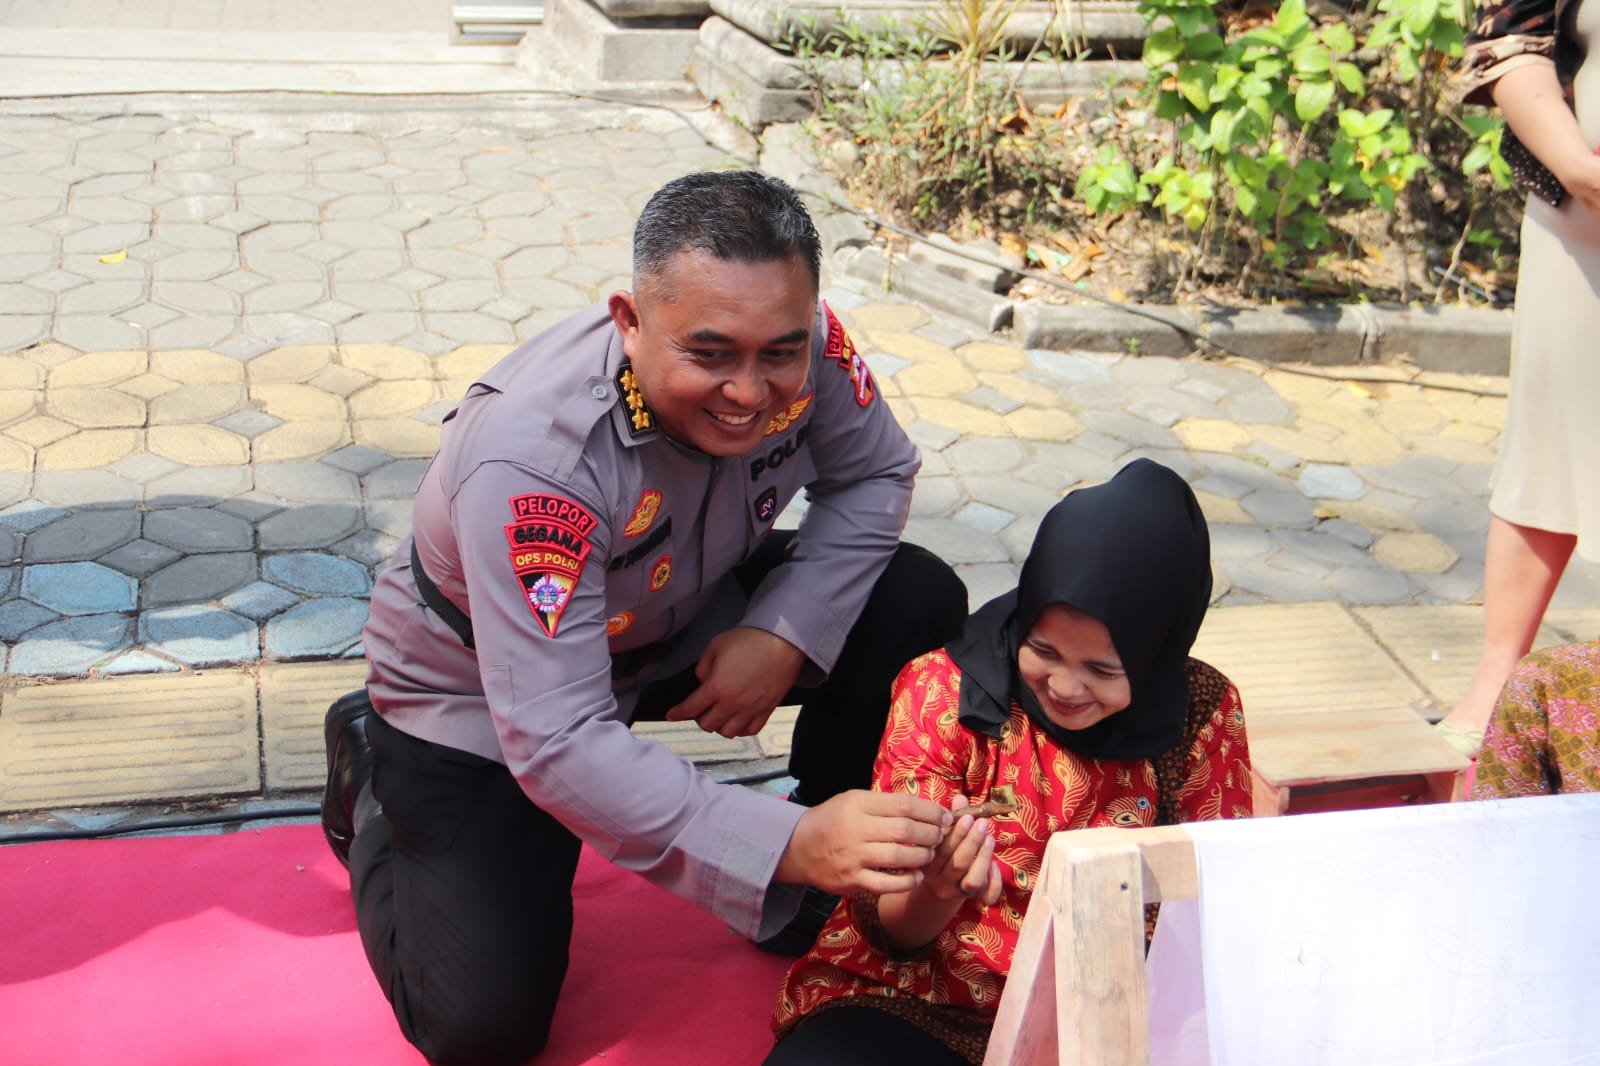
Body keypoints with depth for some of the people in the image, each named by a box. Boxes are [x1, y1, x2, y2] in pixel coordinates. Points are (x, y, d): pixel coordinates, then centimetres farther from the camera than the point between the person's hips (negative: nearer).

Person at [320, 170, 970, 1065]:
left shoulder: (801, 346, -25)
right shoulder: (532, 461, -40)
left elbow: (874, 473, -5)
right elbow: (557, 746, -42)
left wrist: (785, 632, -23)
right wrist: (789, 846, -51)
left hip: (682, 619, 5)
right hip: (480, 694, -5)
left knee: (920, 605, -13)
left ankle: (843, 876, 9)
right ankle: (377, 783, 16)